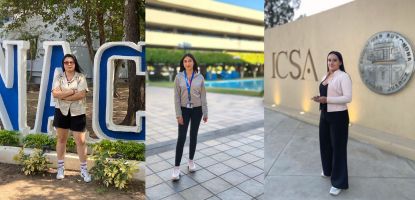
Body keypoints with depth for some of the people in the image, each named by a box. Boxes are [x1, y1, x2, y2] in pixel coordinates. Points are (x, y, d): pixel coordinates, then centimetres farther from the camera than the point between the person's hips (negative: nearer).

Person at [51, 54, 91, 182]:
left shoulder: (81, 77, -3)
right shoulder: (58, 77, 4)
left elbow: (81, 94, -16)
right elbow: (55, 93, -10)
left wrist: (63, 96, -13)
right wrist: (72, 91, -18)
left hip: (77, 113, -2)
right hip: (61, 111, 3)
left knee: (80, 141, -1)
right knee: (61, 139, 13)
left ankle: (84, 169, 11)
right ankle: (61, 167, 28)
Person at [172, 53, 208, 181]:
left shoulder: (200, 77, -2)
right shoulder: (178, 77, -4)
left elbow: (203, 96, 1)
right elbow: (176, 97, -5)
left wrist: (205, 113, 0)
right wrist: (178, 114, -10)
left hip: (197, 110, 1)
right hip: (184, 110, -1)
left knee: (193, 136, 11)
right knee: (181, 138, -3)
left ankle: (191, 161, 29)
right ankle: (176, 167, 4)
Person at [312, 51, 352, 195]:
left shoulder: (343, 76, -12)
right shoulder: (325, 76, 12)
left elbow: (348, 98, -19)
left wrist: (326, 99, -25)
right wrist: (319, 99, 0)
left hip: (338, 116, -8)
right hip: (324, 115, 8)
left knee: (338, 147, 1)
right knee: (324, 143, 19)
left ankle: (339, 182, 14)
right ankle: (328, 170, 43)